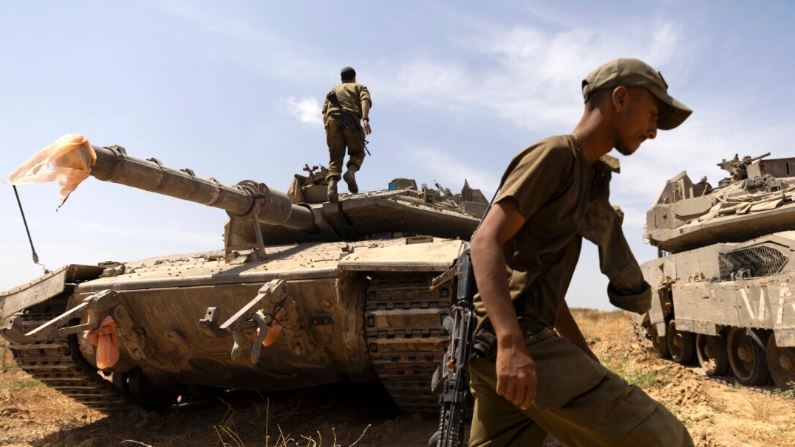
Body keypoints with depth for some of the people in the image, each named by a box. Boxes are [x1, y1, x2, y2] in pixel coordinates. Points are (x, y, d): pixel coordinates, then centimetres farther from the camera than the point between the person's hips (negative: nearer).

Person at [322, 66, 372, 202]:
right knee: (357, 153, 14)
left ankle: (332, 183, -23)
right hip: (351, 122, -2)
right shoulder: (360, 87, 25)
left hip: (332, 121, 2)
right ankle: (351, 171, -17)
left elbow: (325, 111, 18)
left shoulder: (332, 91, 34)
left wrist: (328, 129, 13)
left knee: (335, 158, 3)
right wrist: (365, 119, -15)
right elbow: (365, 100, 0)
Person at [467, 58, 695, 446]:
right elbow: (486, 241, -18)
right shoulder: (556, 154, -5)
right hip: (513, 340, -10)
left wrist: (586, 358, 26)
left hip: (527, 338, 10)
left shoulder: (584, 175, 23)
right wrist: (511, 344, -29)